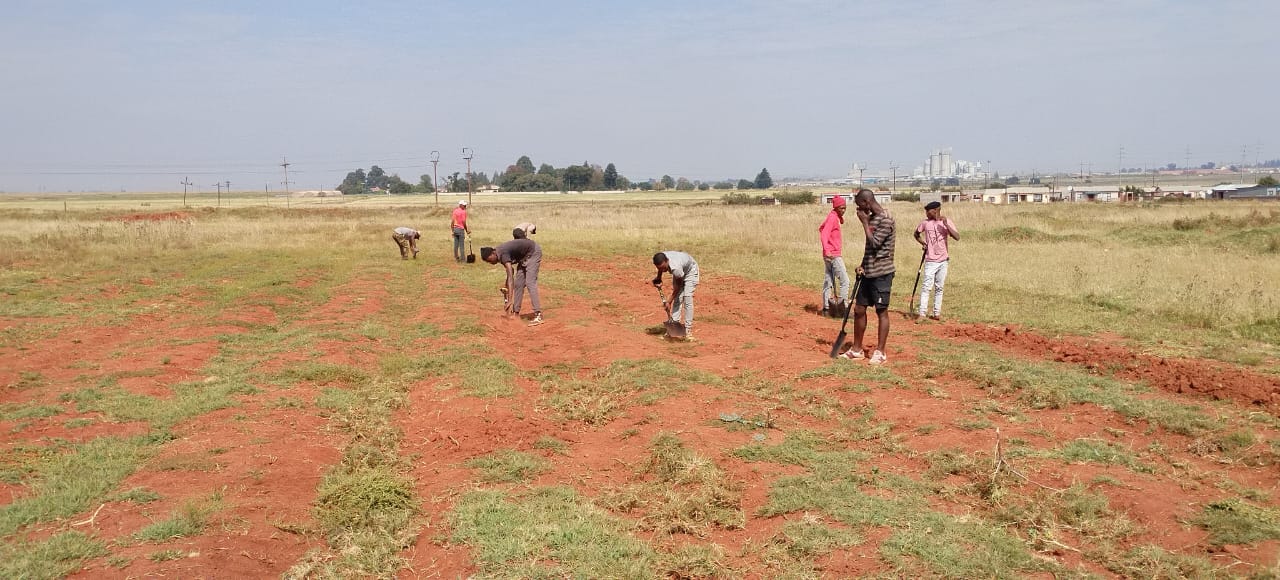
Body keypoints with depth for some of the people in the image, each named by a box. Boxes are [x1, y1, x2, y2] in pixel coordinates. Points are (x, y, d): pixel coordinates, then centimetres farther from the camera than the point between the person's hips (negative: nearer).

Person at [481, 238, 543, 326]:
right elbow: (510, 270, 14)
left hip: (533, 252, -9)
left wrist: (510, 300, -45)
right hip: (524, 257, 9)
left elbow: (510, 277, -39)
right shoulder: (499, 254, -4)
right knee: (518, 284, 7)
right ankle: (516, 313, 13)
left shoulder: (503, 254, -31)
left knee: (530, 283, -19)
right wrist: (506, 286, 4)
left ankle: (538, 316, -25)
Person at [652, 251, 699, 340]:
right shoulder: (661, 259, -28)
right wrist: (658, 278, 8)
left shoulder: (675, 267, -45)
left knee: (687, 299, -14)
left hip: (690, 270, -6)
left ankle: (688, 330, -11)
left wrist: (669, 301, -21)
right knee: (677, 298, -3)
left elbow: (678, 286, -27)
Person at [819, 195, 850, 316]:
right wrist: (827, 250, -35)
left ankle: (826, 308, 15)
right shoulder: (833, 218, -14)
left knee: (828, 282, 11)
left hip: (829, 255, 10)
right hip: (833, 255, -10)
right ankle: (842, 306, -6)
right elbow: (824, 235, -24)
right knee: (844, 280, -8)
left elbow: (821, 228, 25)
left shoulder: (835, 217, 13)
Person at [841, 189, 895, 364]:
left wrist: (865, 222, -14)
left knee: (881, 311, 1)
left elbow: (874, 243, -22)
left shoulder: (886, 219, -15)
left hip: (882, 273, -9)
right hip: (868, 272, 9)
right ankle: (856, 350, 19)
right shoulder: (871, 218, 13)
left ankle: (880, 352, 10)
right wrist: (863, 265, 7)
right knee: (859, 309, 10)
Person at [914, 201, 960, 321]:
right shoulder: (925, 223, -1)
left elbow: (957, 237, -12)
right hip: (930, 261, -1)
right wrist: (923, 242, -1)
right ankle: (921, 313, -11)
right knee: (926, 287, -10)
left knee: (939, 288, 9)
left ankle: (937, 313, 15)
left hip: (943, 260, 2)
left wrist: (946, 225, -22)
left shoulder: (947, 222, -2)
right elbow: (916, 234, 16)